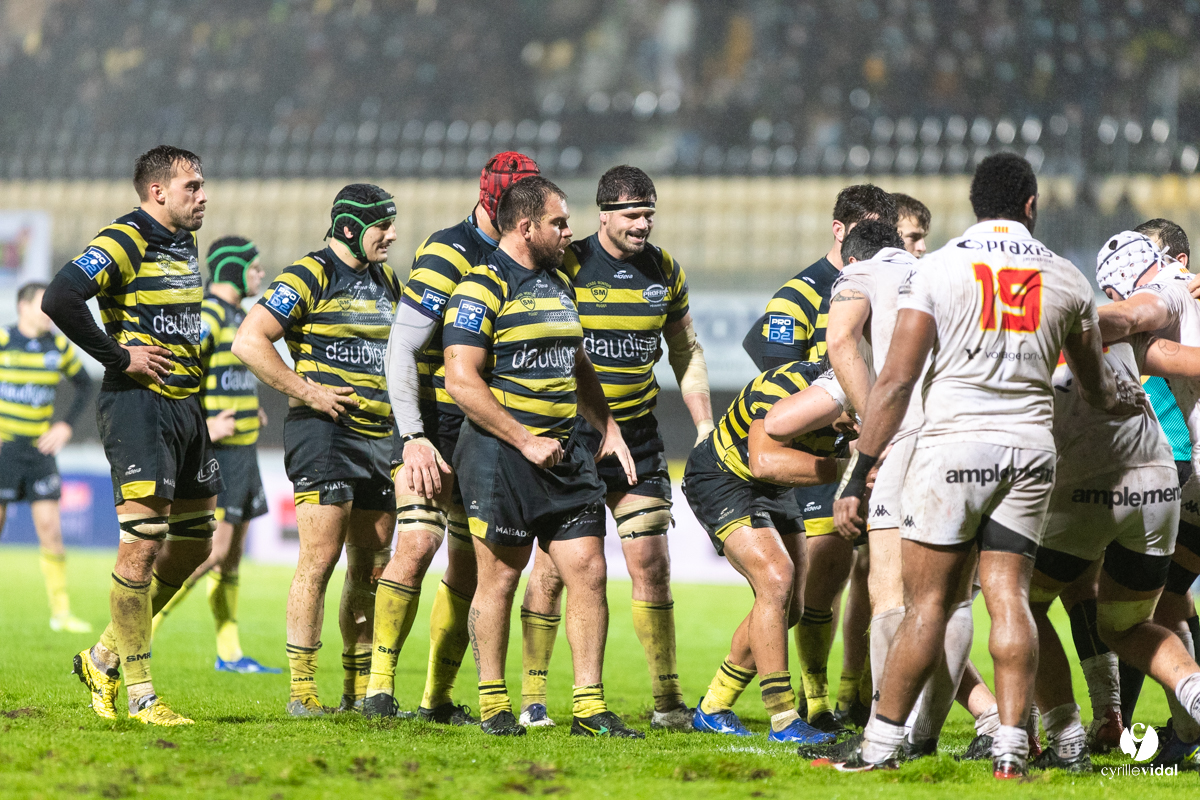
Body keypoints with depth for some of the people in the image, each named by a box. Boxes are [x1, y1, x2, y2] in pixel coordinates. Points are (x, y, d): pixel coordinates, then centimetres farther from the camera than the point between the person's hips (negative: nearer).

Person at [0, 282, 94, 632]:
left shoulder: (59, 347, 3)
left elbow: (84, 385, 17)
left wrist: (66, 425, 4)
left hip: (39, 449, 4)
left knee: (51, 529, -2)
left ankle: (61, 612, 2)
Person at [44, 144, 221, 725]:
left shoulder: (185, 245, 16)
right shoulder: (124, 242, -12)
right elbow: (59, 298, -25)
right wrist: (118, 355, -19)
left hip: (184, 406, 9)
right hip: (137, 405, -9)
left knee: (195, 542, 12)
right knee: (143, 542, -11)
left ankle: (103, 658, 24)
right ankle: (140, 695, -7)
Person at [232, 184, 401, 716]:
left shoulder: (387, 282, 17)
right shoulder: (309, 277, -8)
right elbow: (249, 342, -15)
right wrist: (307, 392, -16)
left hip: (380, 434, 8)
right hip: (325, 433, -8)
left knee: (373, 567, 8)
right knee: (320, 559, -12)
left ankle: (360, 691, 15)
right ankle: (302, 691, -9)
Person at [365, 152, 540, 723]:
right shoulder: (447, 254, -12)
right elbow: (401, 349, -15)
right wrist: (413, 438, -22)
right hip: (434, 424, -7)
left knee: (472, 563, 5)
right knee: (418, 543, -20)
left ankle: (437, 699, 13)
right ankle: (380, 685, -16)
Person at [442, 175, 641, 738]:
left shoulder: (559, 284, 18)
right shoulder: (482, 290, -10)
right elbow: (462, 381, -16)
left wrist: (607, 427, 17)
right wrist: (526, 441, -17)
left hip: (565, 453, 7)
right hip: (500, 454, -7)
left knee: (588, 569, -1)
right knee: (500, 576, 0)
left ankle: (589, 705, 3)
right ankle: (492, 705, 11)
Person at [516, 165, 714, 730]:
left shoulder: (665, 270, 5)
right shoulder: (569, 265, -10)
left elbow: (686, 352, 15)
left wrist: (705, 428, 8)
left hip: (637, 434, 4)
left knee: (651, 562, 0)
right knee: (552, 567, -4)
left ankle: (666, 698, 6)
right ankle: (532, 698, 5)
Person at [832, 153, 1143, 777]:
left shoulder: (937, 270, -1)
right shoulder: (1066, 280, 10)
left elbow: (897, 380, -5)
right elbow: (1097, 388, 24)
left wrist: (858, 477, -2)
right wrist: (1127, 400, 48)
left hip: (954, 442, -3)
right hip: (1031, 446, 3)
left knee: (927, 601, 0)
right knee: (1009, 595, 5)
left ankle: (881, 743, 3)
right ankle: (1011, 745, -1)